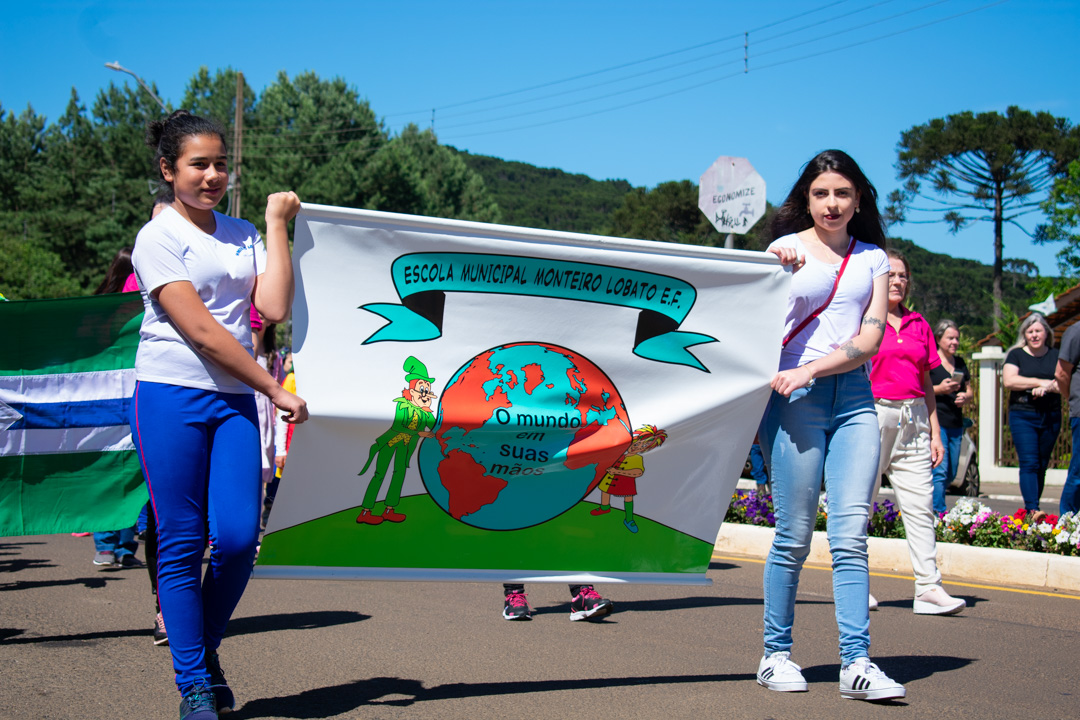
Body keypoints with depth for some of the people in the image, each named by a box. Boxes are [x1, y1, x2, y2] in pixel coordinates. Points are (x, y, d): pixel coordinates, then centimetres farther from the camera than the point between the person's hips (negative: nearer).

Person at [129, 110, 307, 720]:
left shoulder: (244, 234, 15)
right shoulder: (158, 238, -2)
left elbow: (274, 309, -2)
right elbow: (201, 331, -10)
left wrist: (278, 225, 2)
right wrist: (275, 389, -8)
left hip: (234, 400, 4)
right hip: (171, 395, -4)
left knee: (238, 537, -6)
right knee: (182, 544, -2)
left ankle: (207, 651, 19)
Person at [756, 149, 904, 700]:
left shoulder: (873, 258, 13)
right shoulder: (786, 248, 6)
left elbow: (870, 338, 2)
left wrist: (811, 369, -11)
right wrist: (777, 270, -10)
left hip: (853, 396, 3)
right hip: (794, 397, -2)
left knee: (851, 534, -4)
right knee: (794, 536, -2)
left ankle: (856, 663, -4)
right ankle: (776, 655, 10)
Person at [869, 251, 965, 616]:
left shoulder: (918, 325, 15)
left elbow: (926, 383, 17)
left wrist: (935, 432, 13)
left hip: (913, 420, 4)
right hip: (872, 414, -4)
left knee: (920, 504, -2)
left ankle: (929, 588, -3)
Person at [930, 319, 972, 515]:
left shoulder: (960, 363, 18)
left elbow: (969, 389, 23)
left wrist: (965, 397, 1)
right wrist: (939, 389, -19)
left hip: (956, 423, 8)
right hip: (935, 421, -8)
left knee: (951, 473, 9)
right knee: (940, 471, -14)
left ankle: (936, 509, 22)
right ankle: (939, 513, -15)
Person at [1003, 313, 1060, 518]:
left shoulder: (1056, 355, 12)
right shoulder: (1016, 354, 5)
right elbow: (1009, 380, -10)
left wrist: (1047, 388, -16)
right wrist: (1040, 382, -12)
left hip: (1051, 416, 3)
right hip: (1023, 416, -3)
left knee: (1042, 466, 6)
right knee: (1029, 464, -13)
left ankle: (1032, 508, 13)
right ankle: (1032, 510, -21)